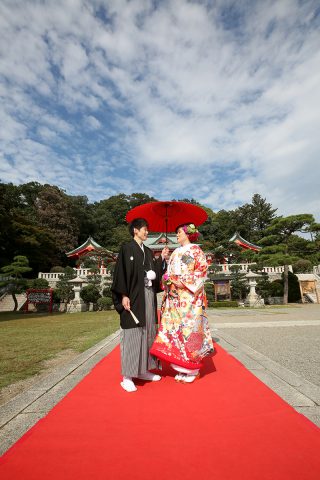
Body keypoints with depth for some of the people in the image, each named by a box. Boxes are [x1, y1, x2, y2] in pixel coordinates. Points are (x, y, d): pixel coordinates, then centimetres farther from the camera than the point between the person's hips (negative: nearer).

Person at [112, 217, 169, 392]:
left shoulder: (148, 251, 16)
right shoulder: (126, 249, -4)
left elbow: (154, 272, 13)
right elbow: (120, 273, -11)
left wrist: (162, 258, 4)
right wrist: (123, 296, -18)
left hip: (149, 296, 7)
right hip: (133, 297, -7)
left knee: (148, 333, 12)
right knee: (132, 335, -3)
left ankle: (143, 370, 26)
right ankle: (127, 377, 8)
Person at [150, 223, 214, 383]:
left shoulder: (196, 251, 1)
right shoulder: (176, 253, 19)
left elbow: (200, 274, -7)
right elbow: (169, 272, 19)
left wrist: (183, 282, -15)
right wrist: (168, 278, -2)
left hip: (189, 298, -6)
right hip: (174, 298, 6)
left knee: (189, 329, -3)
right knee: (175, 329, 5)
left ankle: (191, 369, 11)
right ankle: (181, 368, 17)